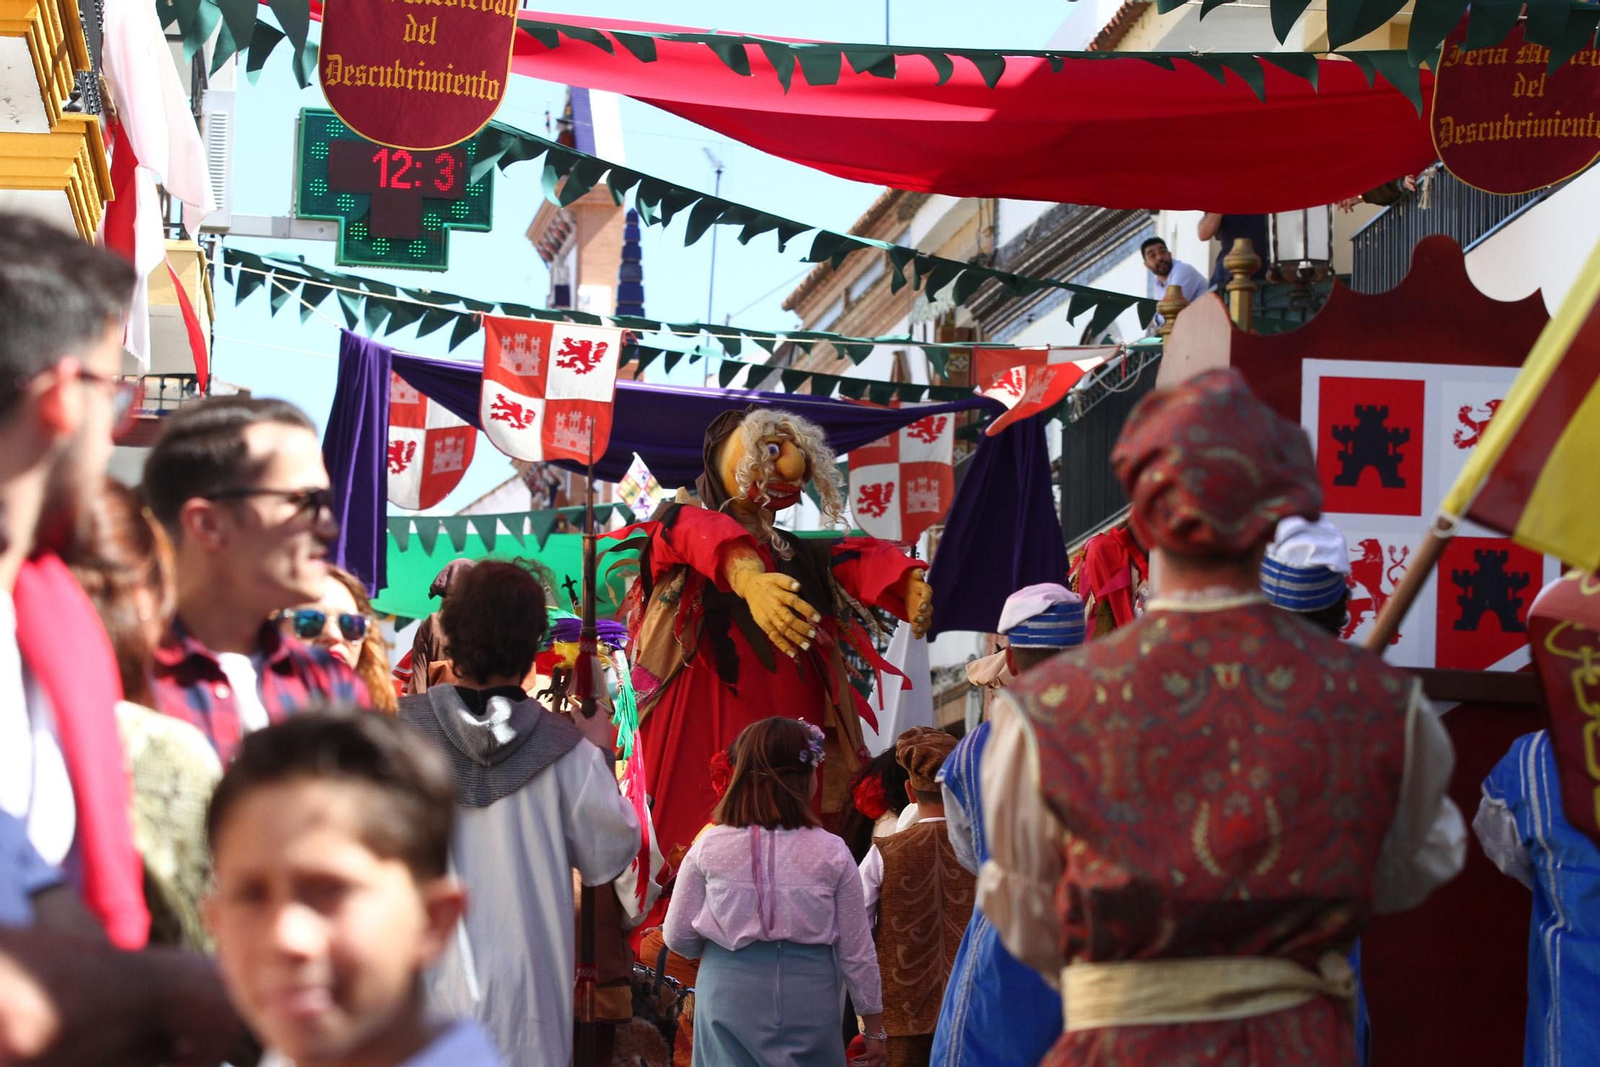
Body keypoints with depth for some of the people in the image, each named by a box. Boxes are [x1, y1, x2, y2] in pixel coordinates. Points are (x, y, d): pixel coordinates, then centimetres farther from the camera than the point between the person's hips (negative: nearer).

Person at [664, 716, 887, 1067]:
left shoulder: (709, 847, -5)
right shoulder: (831, 853, -7)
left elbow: (678, 938, 1)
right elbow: (857, 952, -2)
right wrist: (875, 1030, 9)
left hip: (729, 996, 1)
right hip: (808, 1003, -1)